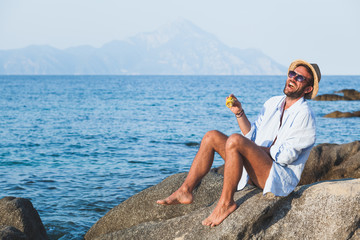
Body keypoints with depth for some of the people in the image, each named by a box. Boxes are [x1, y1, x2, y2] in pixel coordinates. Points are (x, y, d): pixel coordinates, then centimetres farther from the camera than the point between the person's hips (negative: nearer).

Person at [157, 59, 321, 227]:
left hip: (281, 178, -9)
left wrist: (256, 149, -6)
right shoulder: (273, 103, 15)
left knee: (234, 140, -31)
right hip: (255, 173, 9)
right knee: (212, 137, 3)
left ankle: (226, 202, -23)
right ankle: (185, 191, -3)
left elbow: (285, 156, -17)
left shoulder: (304, 115, -10)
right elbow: (252, 136, 14)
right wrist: (239, 113, 2)